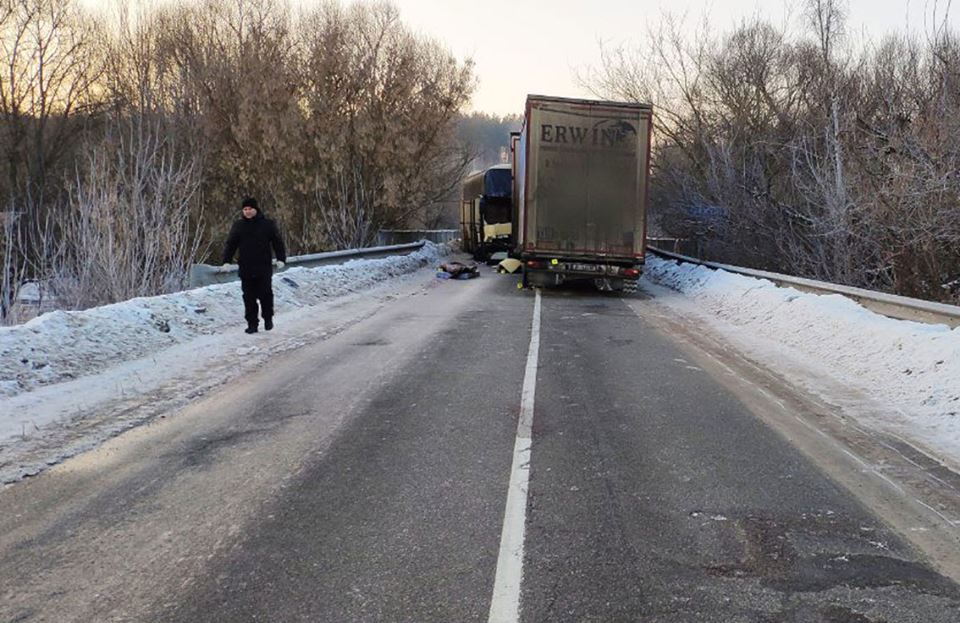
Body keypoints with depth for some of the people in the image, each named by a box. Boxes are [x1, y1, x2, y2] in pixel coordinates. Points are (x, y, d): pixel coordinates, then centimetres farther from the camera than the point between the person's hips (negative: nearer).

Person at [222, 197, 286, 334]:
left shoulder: (267, 224, 1)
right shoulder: (238, 225, 7)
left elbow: (277, 242, 3)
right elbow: (230, 244, 9)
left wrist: (281, 258, -6)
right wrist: (227, 261, 0)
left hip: (264, 268, -2)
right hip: (246, 269, 2)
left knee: (265, 294, 1)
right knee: (249, 297, 2)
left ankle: (268, 318, 23)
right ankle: (252, 323, 8)